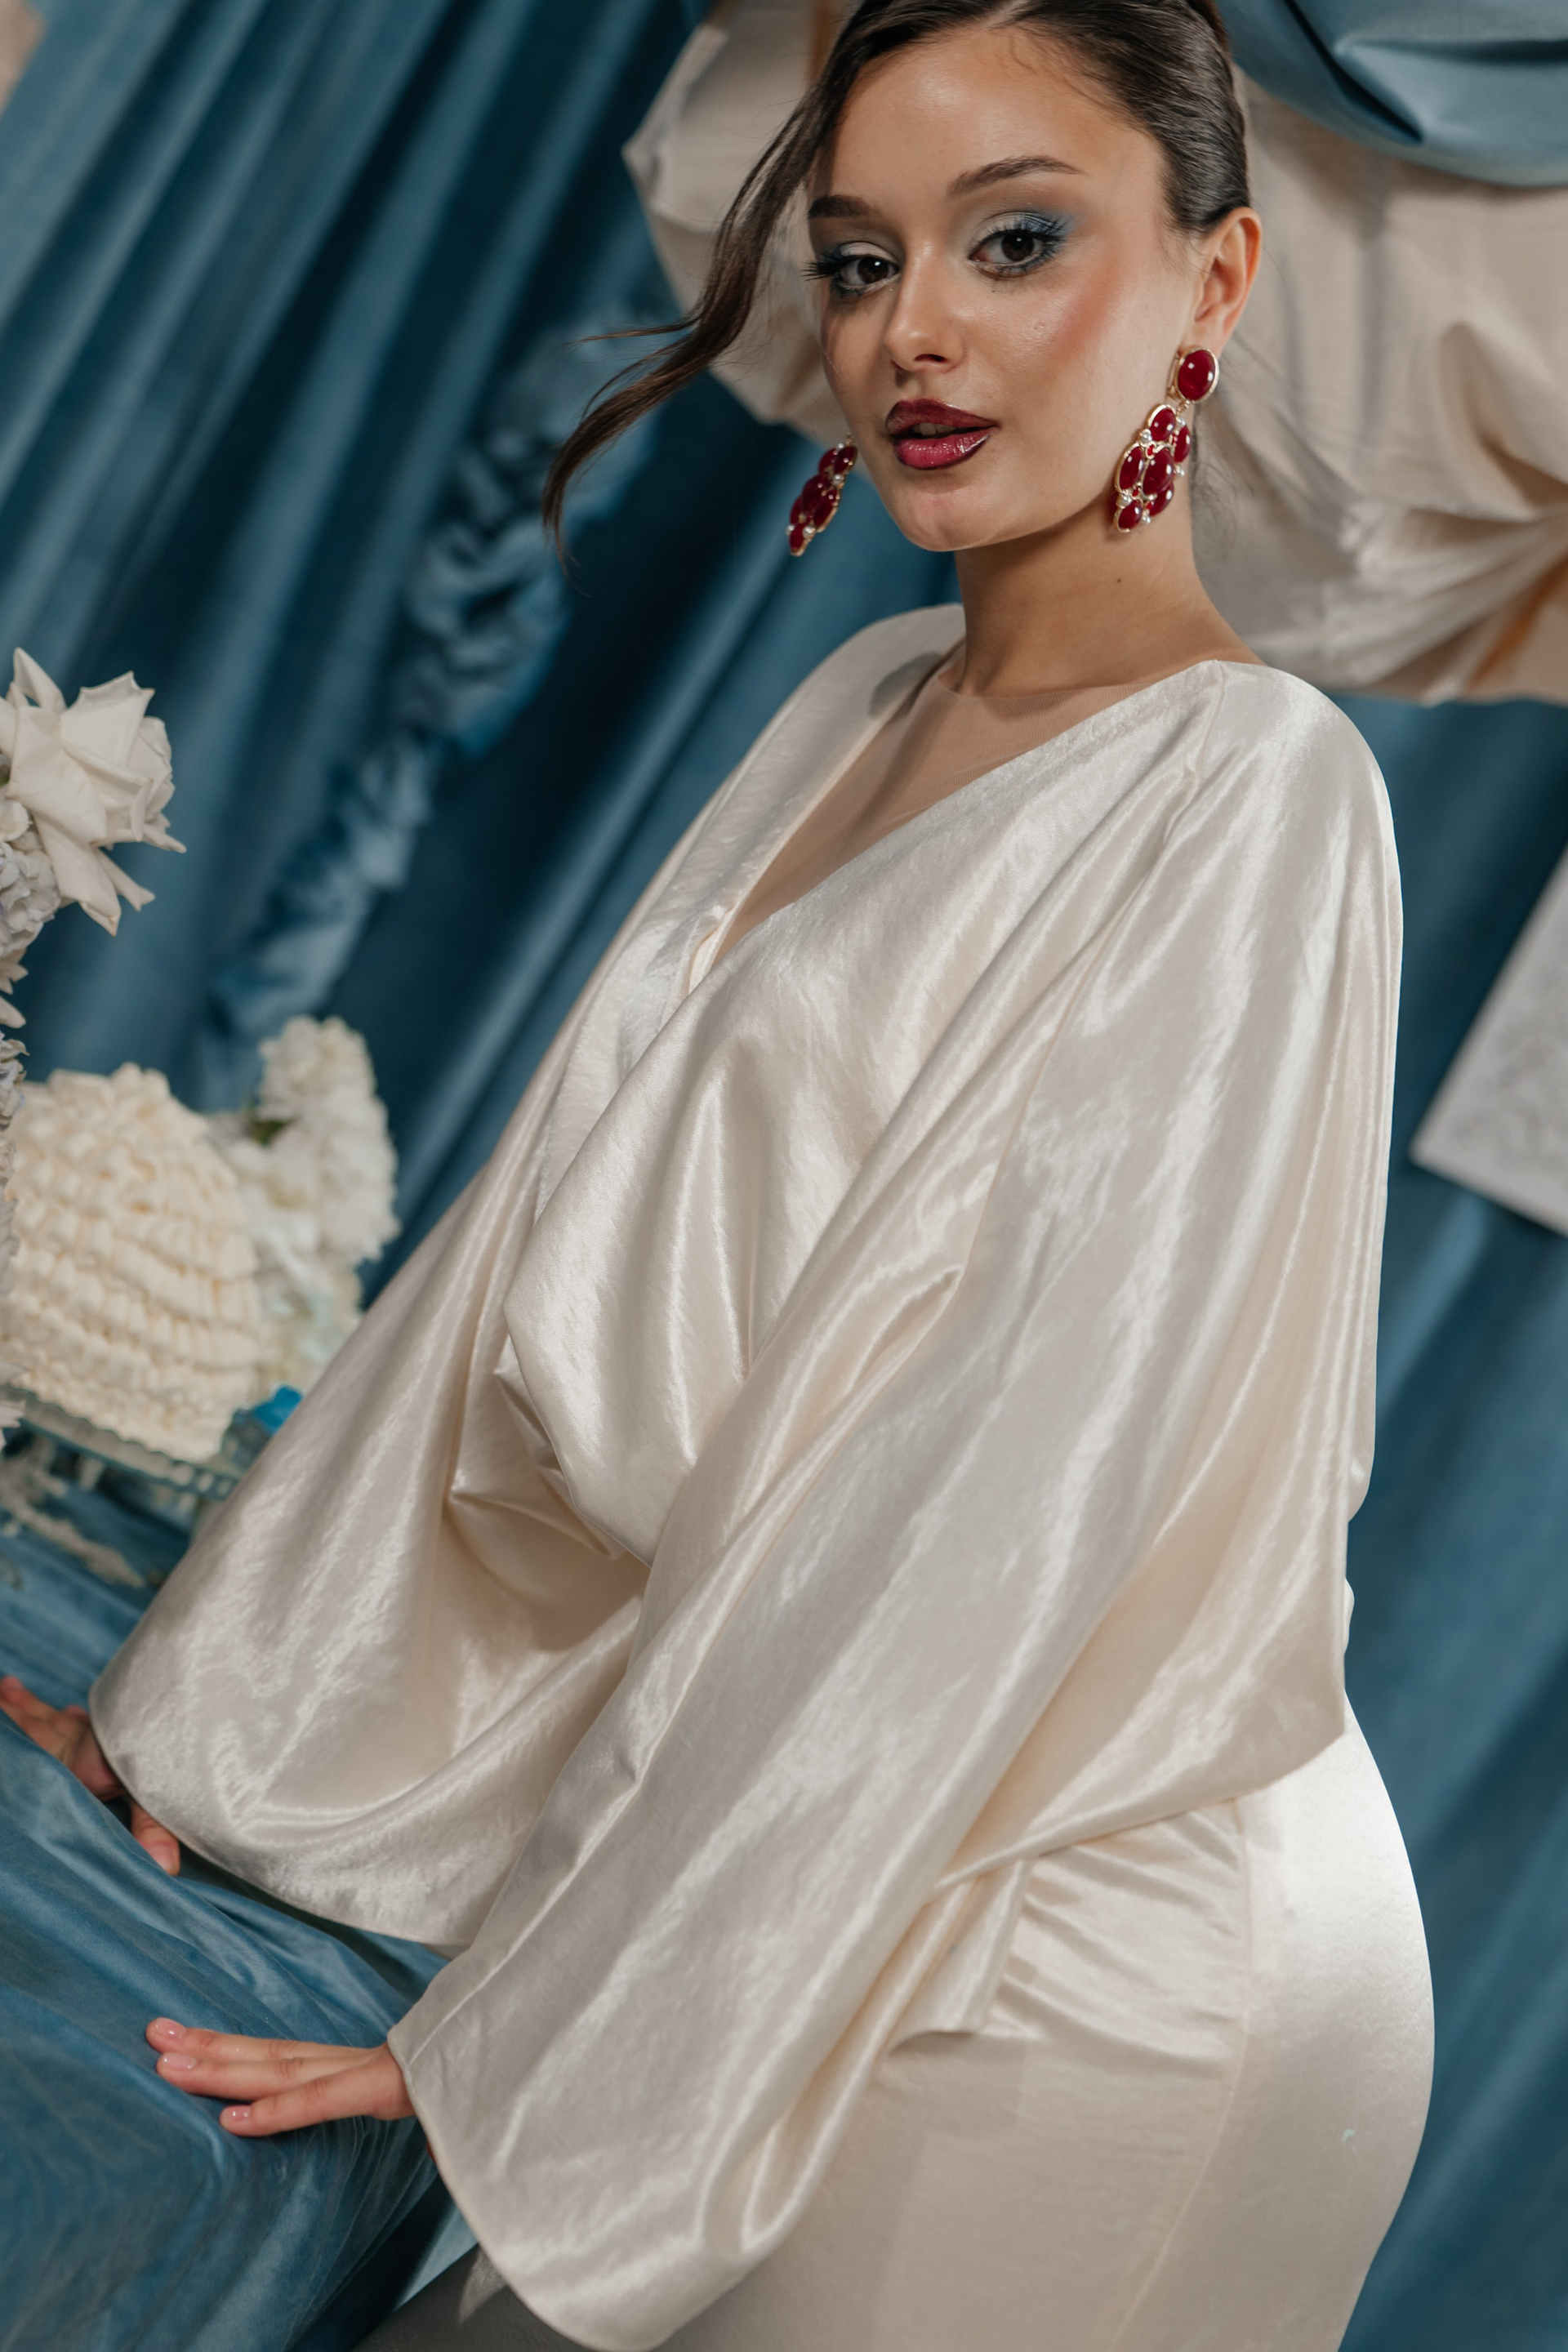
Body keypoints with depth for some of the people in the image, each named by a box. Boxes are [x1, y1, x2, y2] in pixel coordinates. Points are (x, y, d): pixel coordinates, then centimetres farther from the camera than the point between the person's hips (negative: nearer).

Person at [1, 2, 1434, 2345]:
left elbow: (991, 1519, -21)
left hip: (1058, 1972, -6)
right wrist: (202, 1717, 7)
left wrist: (529, 2035, -19)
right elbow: (546, 1241, 7)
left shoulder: (1248, 800, -16)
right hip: (823, 1858, 6)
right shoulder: (867, 709, 7)